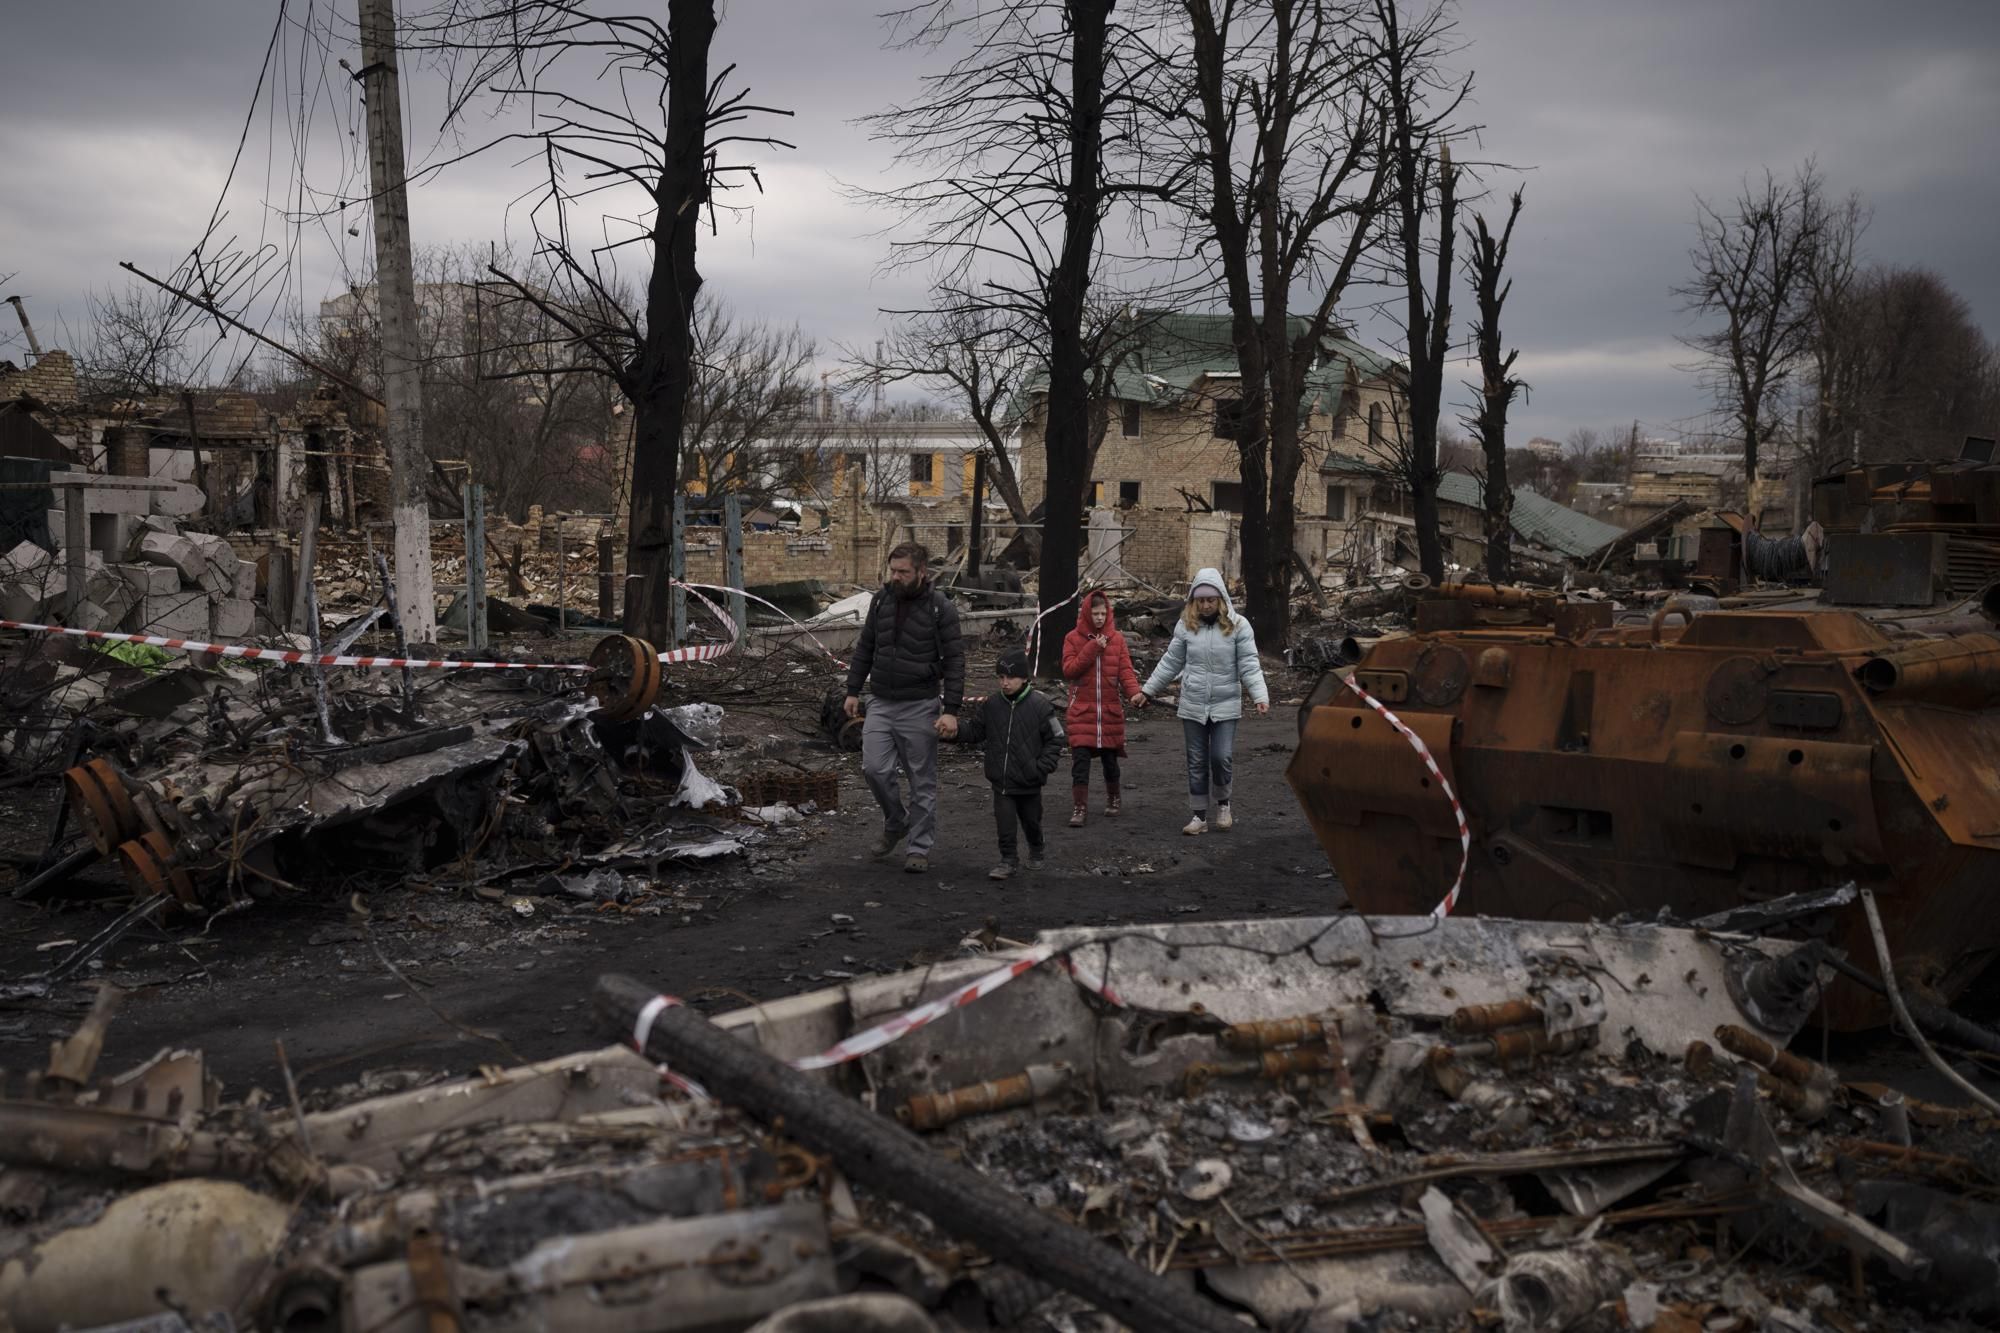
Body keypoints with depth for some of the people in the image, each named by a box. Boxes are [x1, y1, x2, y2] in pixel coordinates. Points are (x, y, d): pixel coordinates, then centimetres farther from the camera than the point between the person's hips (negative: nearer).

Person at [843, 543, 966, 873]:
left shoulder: (940, 608, -9)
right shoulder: (881, 599, 5)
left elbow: (955, 660, -10)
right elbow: (865, 647, 15)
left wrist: (951, 710, -16)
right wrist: (853, 690, 12)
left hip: (919, 707, -4)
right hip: (881, 704, 4)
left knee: (922, 781, 3)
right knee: (875, 768, -4)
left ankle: (919, 846, 14)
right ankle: (896, 822, 22)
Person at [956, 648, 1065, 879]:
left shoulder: (1039, 705, -9)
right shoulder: (992, 705, -1)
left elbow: (1055, 740, -4)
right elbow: (974, 732, 6)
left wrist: (1042, 767, -14)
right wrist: (955, 729, -14)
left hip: (1029, 782, -1)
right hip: (1001, 780, 1)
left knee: (1031, 821, 16)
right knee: (1004, 822, -4)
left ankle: (1036, 852, 41)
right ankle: (1008, 860, 10)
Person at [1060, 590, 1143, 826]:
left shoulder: (1117, 639, 4)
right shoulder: (1073, 638, 1)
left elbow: (1125, 670, -2)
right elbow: (1068, 670, -8)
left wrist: (1134, 691, -21)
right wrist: (1092, 648, -16)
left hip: (1111, 710, 2)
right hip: (1082, 710, -1)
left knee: (1110, 758, 11)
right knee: (1080, 758, -8)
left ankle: (1112, 798, 31)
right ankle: (1079, 807, -4)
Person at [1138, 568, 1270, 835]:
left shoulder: (1238, 626, -6)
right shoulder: (1185, 625, 1)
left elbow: (1249, 666, -8)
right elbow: (1171, 663, 9)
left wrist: (1260, 696, -21)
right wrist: (1148, 691, 10)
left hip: (1225, 705, -2)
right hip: (1193, 705, 2)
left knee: (1222, 757, -9)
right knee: (1196, 763, 7)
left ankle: (1223, 803, 18)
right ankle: (1200, 815, 18)